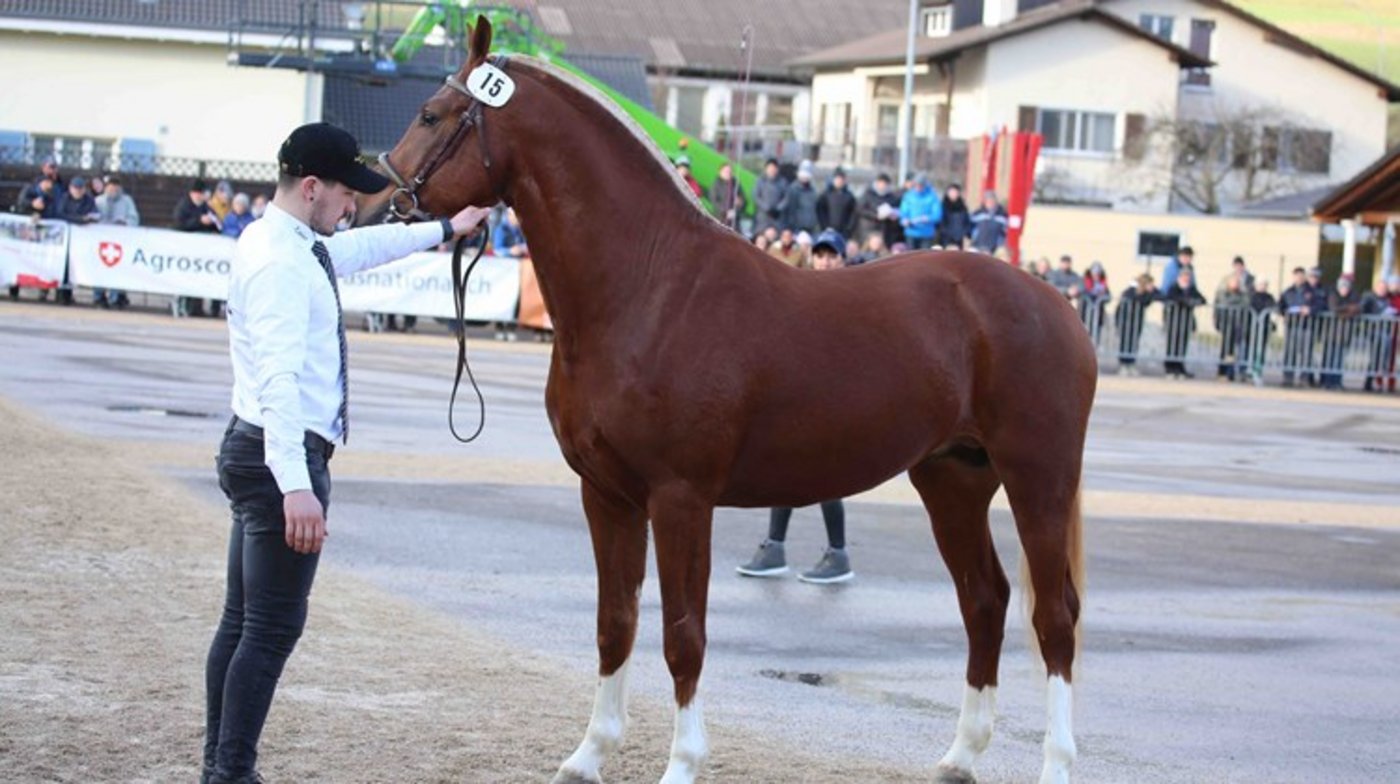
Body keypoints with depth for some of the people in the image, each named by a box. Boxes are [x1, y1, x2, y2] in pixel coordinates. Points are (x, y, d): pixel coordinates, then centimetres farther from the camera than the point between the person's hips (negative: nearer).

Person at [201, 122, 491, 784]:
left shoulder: (300, 247, 12)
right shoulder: (281, 263, -20)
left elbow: (358, 249, 34)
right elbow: (278, 378, -29)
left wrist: (443, 230, 44)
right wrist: (296, 486, -36)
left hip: (256, 450, 11)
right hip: (282, 455, -11)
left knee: (244, 621, 14)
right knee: (273, 629, -8)